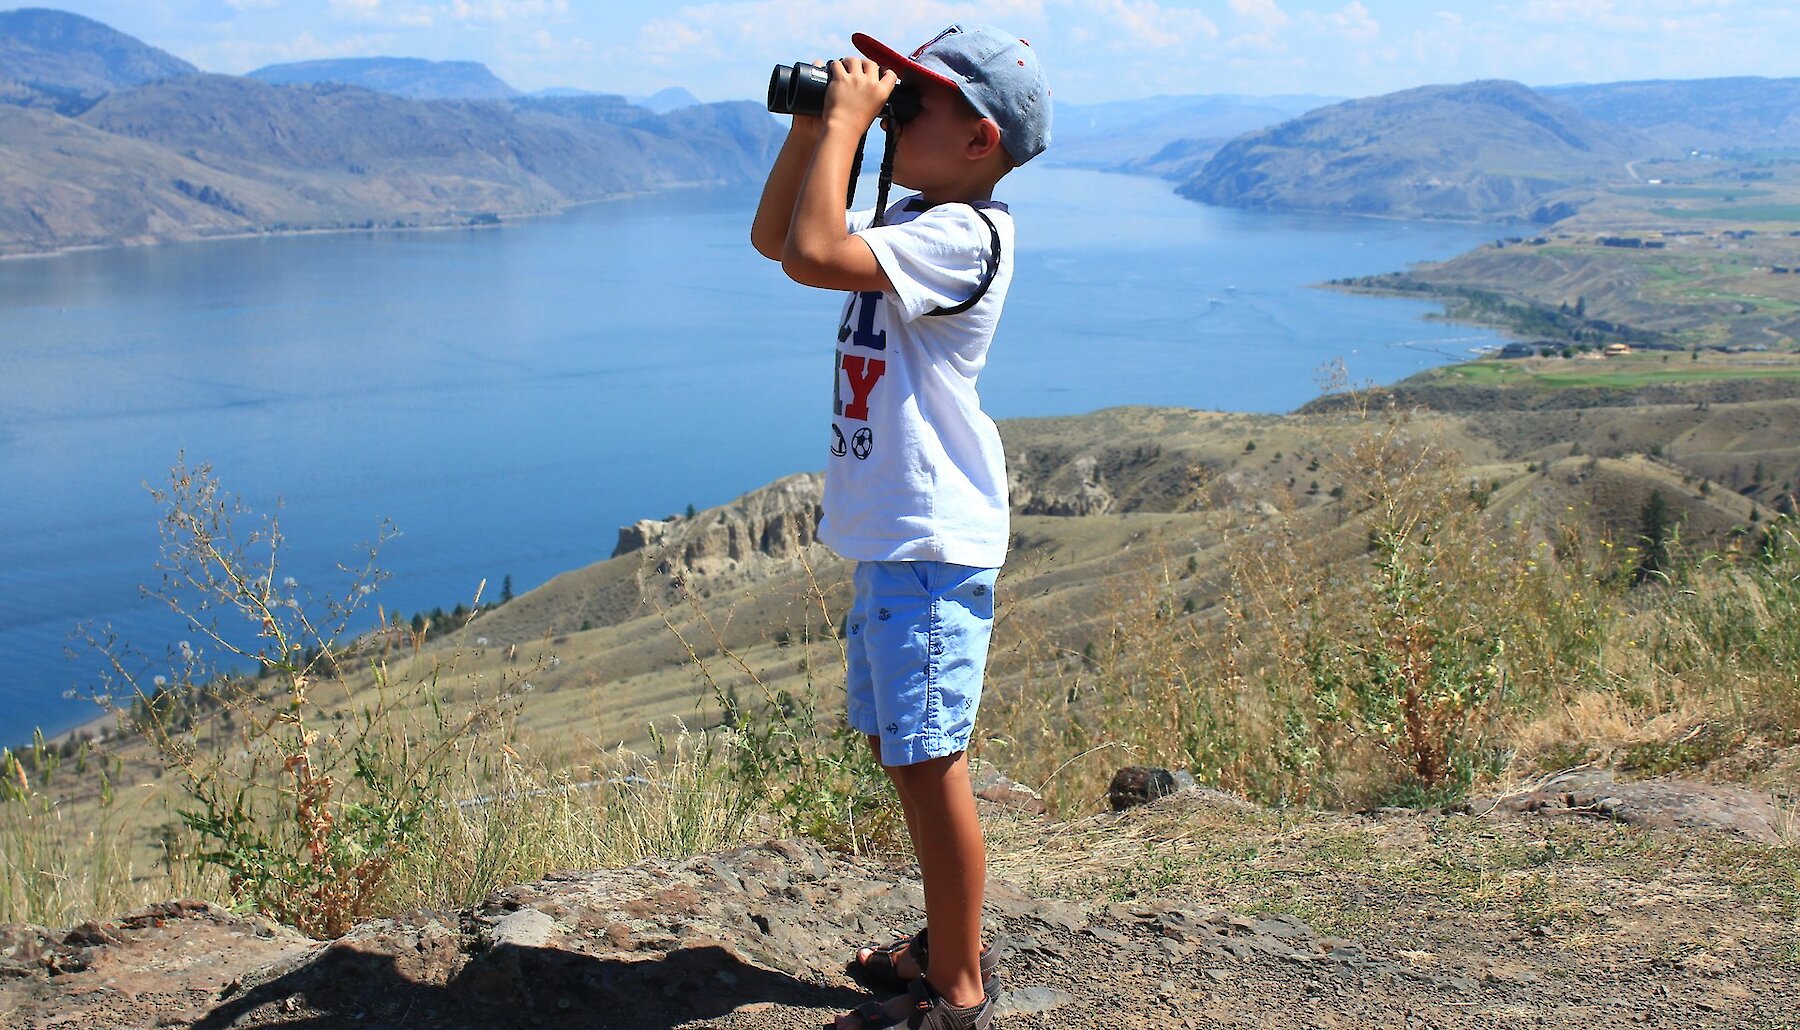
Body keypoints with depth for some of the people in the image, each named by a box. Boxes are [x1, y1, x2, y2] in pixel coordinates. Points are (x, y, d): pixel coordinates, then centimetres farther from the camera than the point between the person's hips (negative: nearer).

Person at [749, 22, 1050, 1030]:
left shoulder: (962, 235, -18)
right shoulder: (912, 219, 13)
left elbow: (813, 254, -31)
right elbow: (776, 237, 21)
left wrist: (846, 121, -20)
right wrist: (810, 127, 9)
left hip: (933, 541, -10)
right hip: (891, 530, 10)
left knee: (928, 761, -4)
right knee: (903, 750, 18)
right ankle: (950, 944, 32)